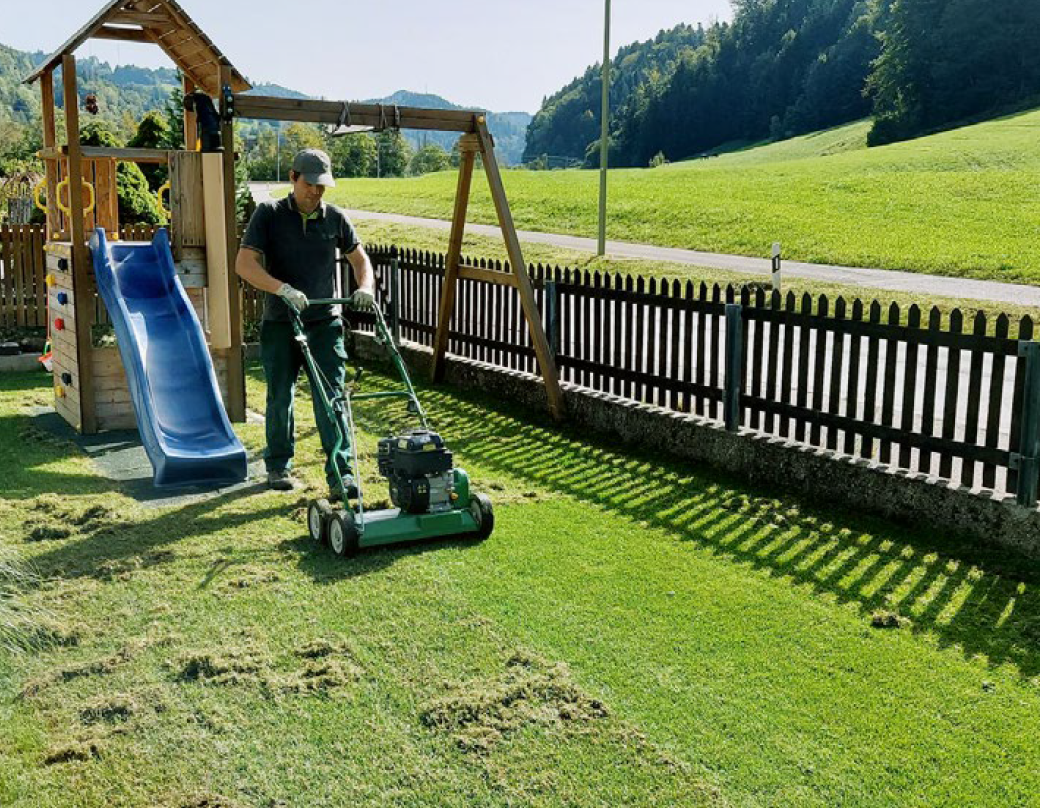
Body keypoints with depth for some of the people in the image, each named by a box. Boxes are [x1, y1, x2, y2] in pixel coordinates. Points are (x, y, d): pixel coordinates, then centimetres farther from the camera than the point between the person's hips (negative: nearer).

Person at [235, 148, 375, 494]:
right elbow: (245, 264, -13)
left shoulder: (334, 218, 6)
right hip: (280, 323, -1)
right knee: (280, 397, 9)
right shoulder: (269, 214, -3)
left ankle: (340, 473, -6)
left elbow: (359, 258, 18)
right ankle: (278, 466, 26)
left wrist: (365, 287, -4)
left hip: (325, 322, 1)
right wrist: (283, 289, -27)